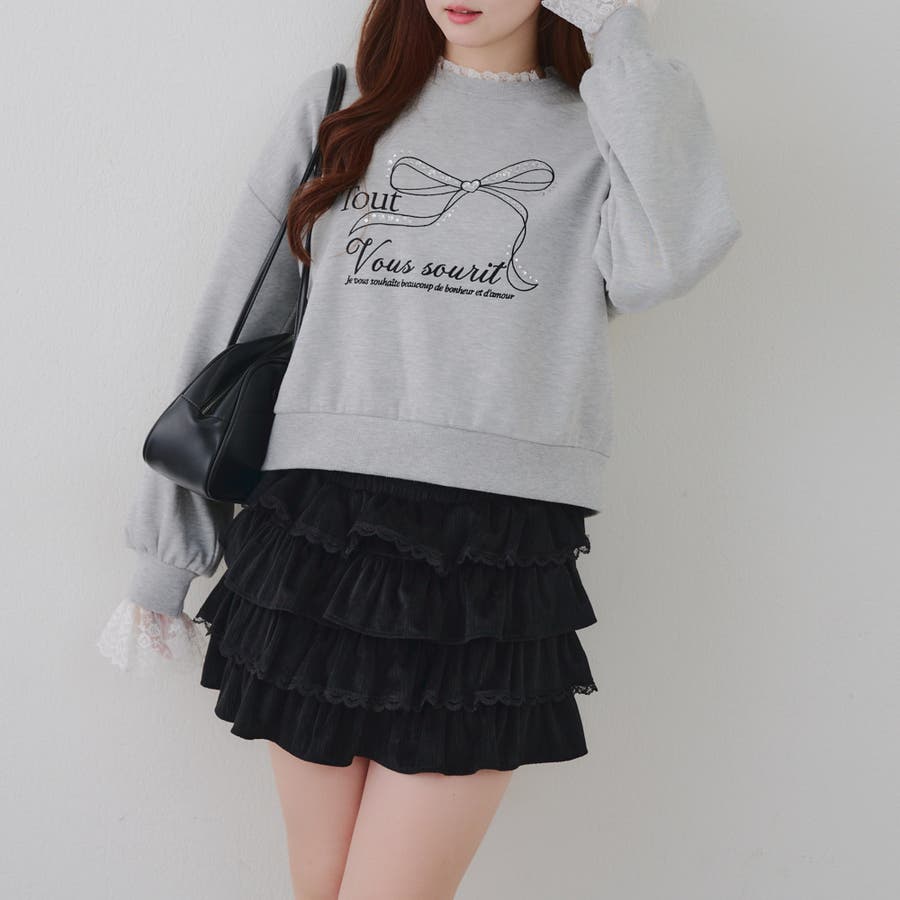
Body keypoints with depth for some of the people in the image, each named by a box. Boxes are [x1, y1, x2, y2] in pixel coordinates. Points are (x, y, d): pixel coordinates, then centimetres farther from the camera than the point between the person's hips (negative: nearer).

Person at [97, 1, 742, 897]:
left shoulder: (603, 127, 9)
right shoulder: (338, 106, 12)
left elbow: (667, 258, -16)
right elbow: (231, 322, 12)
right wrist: (165, 552, 12)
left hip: (495, 552, -2)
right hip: (316, 530, 2)